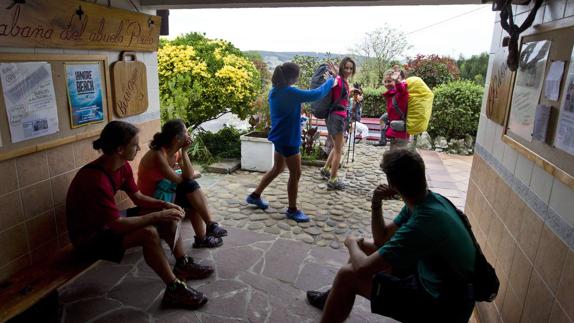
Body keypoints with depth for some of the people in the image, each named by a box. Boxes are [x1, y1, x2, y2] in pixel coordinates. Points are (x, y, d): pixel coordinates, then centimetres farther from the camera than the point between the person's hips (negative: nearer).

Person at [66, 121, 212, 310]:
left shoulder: (123, 166, -7)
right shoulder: (95, 179, -34)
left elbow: (138, 197, 4)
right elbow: (118, 225, -33)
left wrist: (164, 206, -11)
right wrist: (158, 215, -28)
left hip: (110, 220, 9)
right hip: (90, 236, -9)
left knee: (168, 216, 0)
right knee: (149, 233, -31)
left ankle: (182, 265, 12)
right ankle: (174, 290, -16)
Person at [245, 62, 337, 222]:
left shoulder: (275, 91, 6)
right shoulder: (290, 92, -22)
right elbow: (316, 94, -19)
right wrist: (330, 80, -6)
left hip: (280, 137, 9)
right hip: (288, 139, -9)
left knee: (277, 169, 23)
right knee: (295, 174, 4)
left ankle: (255, 195, 32)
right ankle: (292, 209, 17)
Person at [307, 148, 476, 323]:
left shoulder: (424, 222, -34)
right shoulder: (429, 200, -5)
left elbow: (363, 268, -29)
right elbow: (382, 238, 5)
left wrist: (352, 243, -7)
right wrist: (376, 205, -12)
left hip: (442, 305, -8)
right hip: (431, 277, 9)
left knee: (348, 275, -12)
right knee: (363, 247, 14)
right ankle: (334, 297, 34)